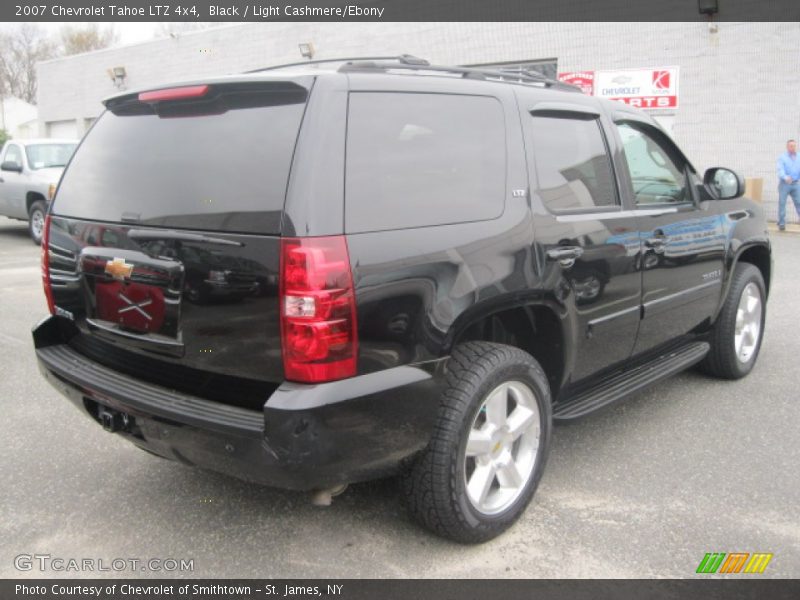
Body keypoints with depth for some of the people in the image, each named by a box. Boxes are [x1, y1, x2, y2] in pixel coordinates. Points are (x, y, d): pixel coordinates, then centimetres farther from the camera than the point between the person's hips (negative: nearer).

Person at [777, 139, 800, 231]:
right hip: (784, 183, -3)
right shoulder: (782, 157, 1)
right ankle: (781, 223, 5)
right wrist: (785, 177, -32)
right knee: (782, 203, -1)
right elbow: (780, 169, -13)